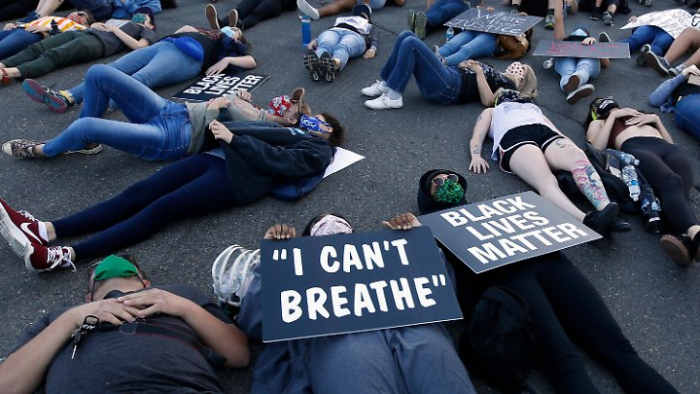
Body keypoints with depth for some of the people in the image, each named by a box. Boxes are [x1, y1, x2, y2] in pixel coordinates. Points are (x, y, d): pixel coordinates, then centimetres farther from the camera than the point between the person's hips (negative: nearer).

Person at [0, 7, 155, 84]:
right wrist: (94, 25, 14)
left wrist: (115, 30, 2)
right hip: (81, 32, 7)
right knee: (35, 48, -19)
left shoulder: (147, 31, 22)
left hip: (99, 41, -7)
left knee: (52, 55, -32)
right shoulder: (117, 19, 41)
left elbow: (139, 47, -1)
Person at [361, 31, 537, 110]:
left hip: (448, 88, -8)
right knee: (406, 35, -3)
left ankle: (393, 97, -22)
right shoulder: (496, 74, 32)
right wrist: (466, 66, 9)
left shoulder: (509, 85, 9)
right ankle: (385, 84, -2)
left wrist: (479, 72, -7)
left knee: (411, 43, -24)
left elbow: (488, 101, -11)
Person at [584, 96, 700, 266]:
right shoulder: (598, 123, 32)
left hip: (669, 149, 4)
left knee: (679, 191, -33)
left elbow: (670, 142, 32)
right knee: (672, 182, -38)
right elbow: (596, 148, 8)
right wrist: (613, 115, 12)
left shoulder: (642, 115, 43)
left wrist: (656, 119, 21)